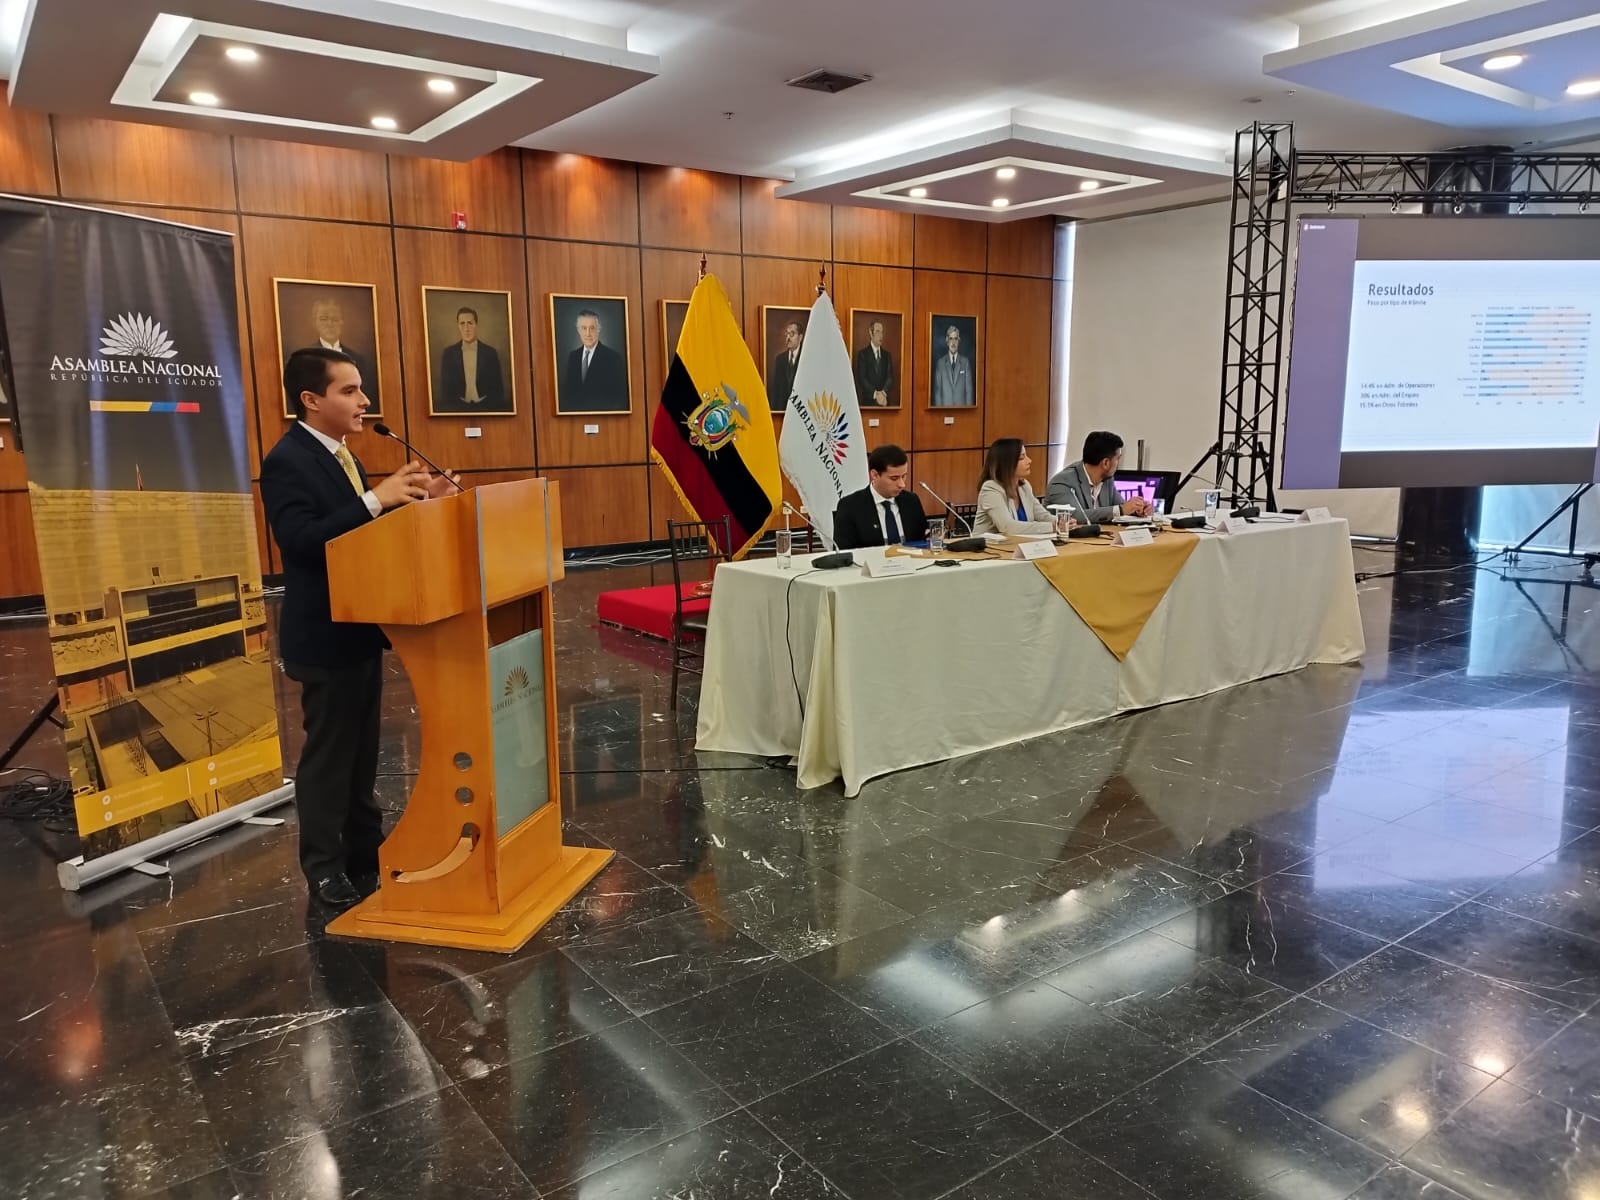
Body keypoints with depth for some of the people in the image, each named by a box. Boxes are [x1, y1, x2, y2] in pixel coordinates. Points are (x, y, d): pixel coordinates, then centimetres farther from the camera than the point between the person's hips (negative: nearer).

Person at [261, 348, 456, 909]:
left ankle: (365, 853, 29)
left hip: (359, 627, 9)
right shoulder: (287, 462, -17)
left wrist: (412, 499, -1)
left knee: (361, 748, 17)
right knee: (328, 752, 2)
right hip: (325, 634, -9)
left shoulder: (336, 456, 12)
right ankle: (326, 870, 15)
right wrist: (377, 497, -32)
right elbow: (301, 540, -28)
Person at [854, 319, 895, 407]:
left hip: (884, 401, 3)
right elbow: (861, 378, -8)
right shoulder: (862, 353, 1)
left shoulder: (887, 355, 14)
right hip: (868, 401, -3)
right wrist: (875, 394, -20)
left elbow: (890, 377, 3)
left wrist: (883, 392, -16)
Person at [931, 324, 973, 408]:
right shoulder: (940, 362, 6)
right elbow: (937, 389, 5)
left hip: (961, 407, 0)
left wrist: (969, 408, -5)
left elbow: (969, 388, 4)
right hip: (945, 407, 0)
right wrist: (938, 408, -4)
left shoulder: (966, 361, 6)